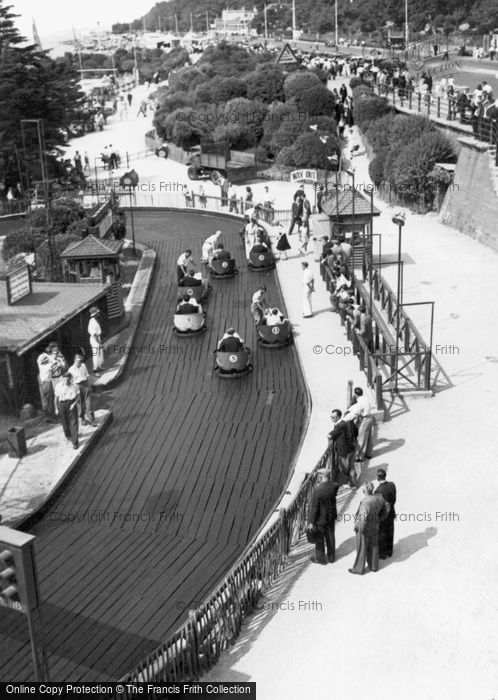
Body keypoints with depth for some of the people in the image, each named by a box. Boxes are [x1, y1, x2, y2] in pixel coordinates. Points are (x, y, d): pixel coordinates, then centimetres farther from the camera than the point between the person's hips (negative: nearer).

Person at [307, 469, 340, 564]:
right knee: (330, 537, 21)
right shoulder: (334, 486, -13)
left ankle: (320, 558, 32)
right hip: (331, 517, 5)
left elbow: (314, 507, -22)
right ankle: (331, 557, 37)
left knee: (319, 539, 15)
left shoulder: (317, 490, -28)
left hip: (320, 518, -5)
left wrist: (311, 522, -13)